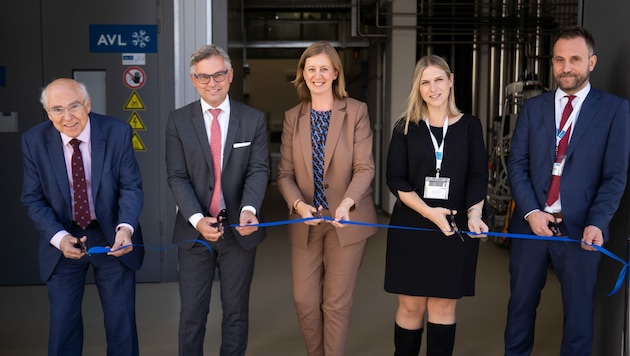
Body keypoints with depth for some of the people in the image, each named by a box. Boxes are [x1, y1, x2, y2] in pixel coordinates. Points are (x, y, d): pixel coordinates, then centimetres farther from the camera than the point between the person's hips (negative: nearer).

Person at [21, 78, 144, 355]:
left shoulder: (118, 132, -15)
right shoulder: (34, 141, -11)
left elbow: (131, 187, -11)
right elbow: (33, 199, -7)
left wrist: (125, 227, -30)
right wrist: (58, 237, -23)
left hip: (112, 236, -1)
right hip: (63, 241, 1)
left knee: (122, 320, 12)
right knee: (63, 322, 13)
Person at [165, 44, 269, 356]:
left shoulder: (254, 120, 1)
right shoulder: (178, 120, 0)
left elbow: (259, 170, -8)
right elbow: (177, 177, -5)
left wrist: (249, 209, -27)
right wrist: (197, 219, -21)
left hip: (239, 229, 0)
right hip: (194, 230, 0)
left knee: (236, 310, 13)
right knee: (192, 312, 9)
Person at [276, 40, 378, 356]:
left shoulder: (356, 111, -3)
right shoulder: (292, 117, 6)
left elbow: (365, 168, -10)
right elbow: (285, 173, 3)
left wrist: (346, 203, -27)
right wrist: (299, 205, -17)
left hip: (347, 221, -3)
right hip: (305, 222, 3)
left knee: (336, 303, 4)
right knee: (304, 300, 7)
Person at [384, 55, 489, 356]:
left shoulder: (470, 126, 5)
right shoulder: (406, 128, 3)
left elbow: (478, 176, 1)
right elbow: (395, 179, -3)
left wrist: (473, 213, -17)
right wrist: (429, 212, -16)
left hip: (455, 228, 0)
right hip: (411, 227, 0)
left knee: (443, 306, 6)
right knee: (411, 306, 4)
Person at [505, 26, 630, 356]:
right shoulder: (533, 107, 8)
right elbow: (516, 164, 4)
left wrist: (596, 223, -16)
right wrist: (531, 212, -10)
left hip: (580, 227, -2)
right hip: (532, 222, 2)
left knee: (578, 309, 10)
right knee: (521, 302, 13)